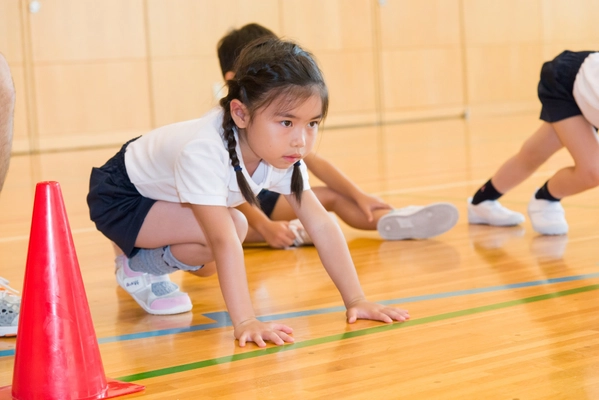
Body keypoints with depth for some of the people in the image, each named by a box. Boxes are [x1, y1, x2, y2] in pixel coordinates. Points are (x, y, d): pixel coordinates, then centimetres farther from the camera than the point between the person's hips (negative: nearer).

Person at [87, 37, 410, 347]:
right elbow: (225, 241, -45)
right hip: (117, 197, -7)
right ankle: (139, 266, -4)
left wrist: (356, 300, -22)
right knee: (231, 227, -26)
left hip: (162, 196, 7)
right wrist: (245, 323, -48)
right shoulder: (204, 152, -41)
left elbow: (320, 224, -19)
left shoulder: (283, 152, -19)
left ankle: (147, 247, 31)